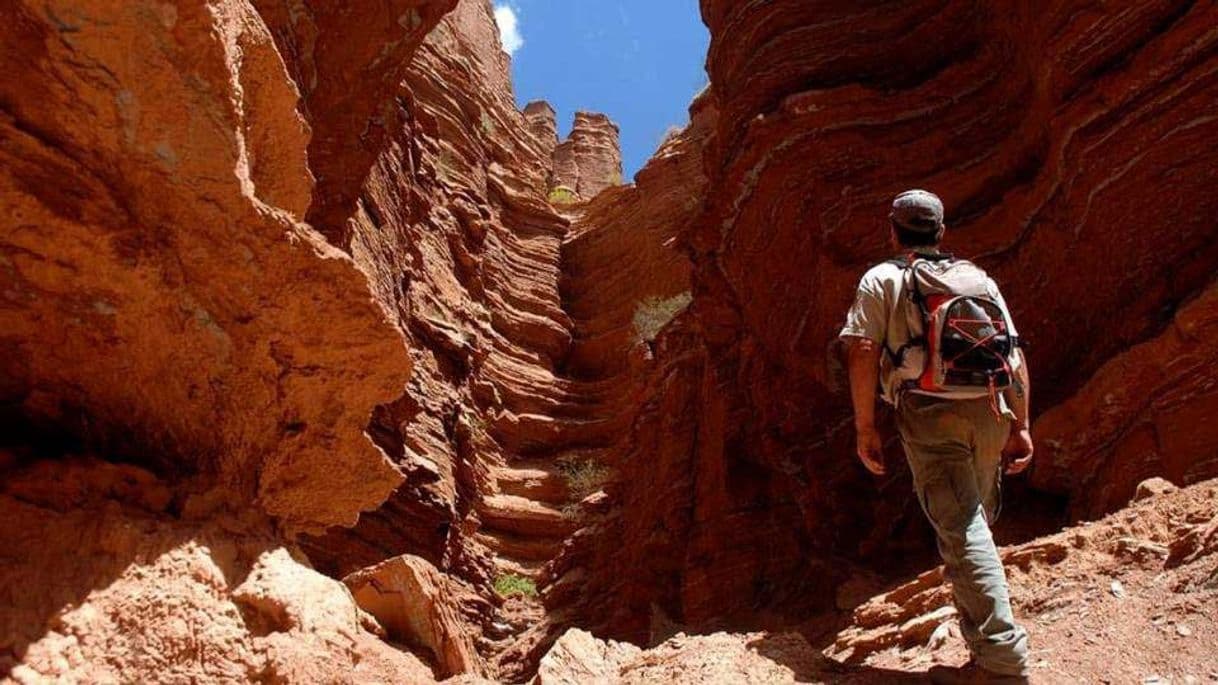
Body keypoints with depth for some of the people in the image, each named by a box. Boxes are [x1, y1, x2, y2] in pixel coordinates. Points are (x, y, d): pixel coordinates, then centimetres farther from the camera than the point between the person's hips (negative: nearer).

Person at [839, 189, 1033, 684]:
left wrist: (865, 429, -1)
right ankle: (984, 639, 29)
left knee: (962, 533, -9)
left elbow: (862, 351, -4)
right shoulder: (979, 278, 20)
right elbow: (1015, 355, 13)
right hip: (990, 412, 5)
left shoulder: (882, 279, 9)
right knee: (977, 525, 19)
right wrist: (1020, 426, 14)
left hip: (929, 413, -5)